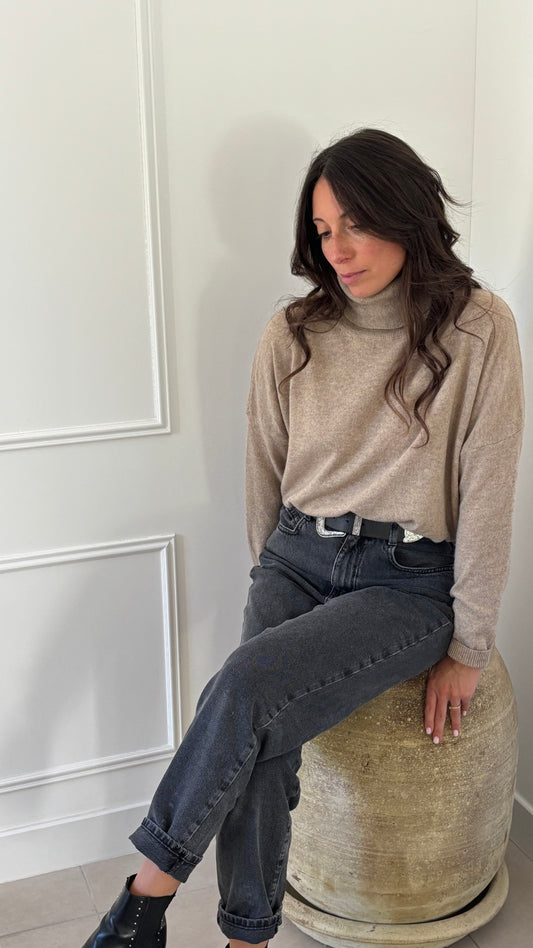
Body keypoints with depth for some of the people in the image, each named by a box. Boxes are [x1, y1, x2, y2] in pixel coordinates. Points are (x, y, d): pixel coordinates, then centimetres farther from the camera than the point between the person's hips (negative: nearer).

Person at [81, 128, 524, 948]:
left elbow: (487, 496, -7)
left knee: (246, 687, -27)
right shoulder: (293, 335, 2)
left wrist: (468, 648, -5)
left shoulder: (478, 331, -8)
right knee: (258, 743, -22)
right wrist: (272, 579, 17)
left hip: (407, 579, -3)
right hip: (298, 559, 4)